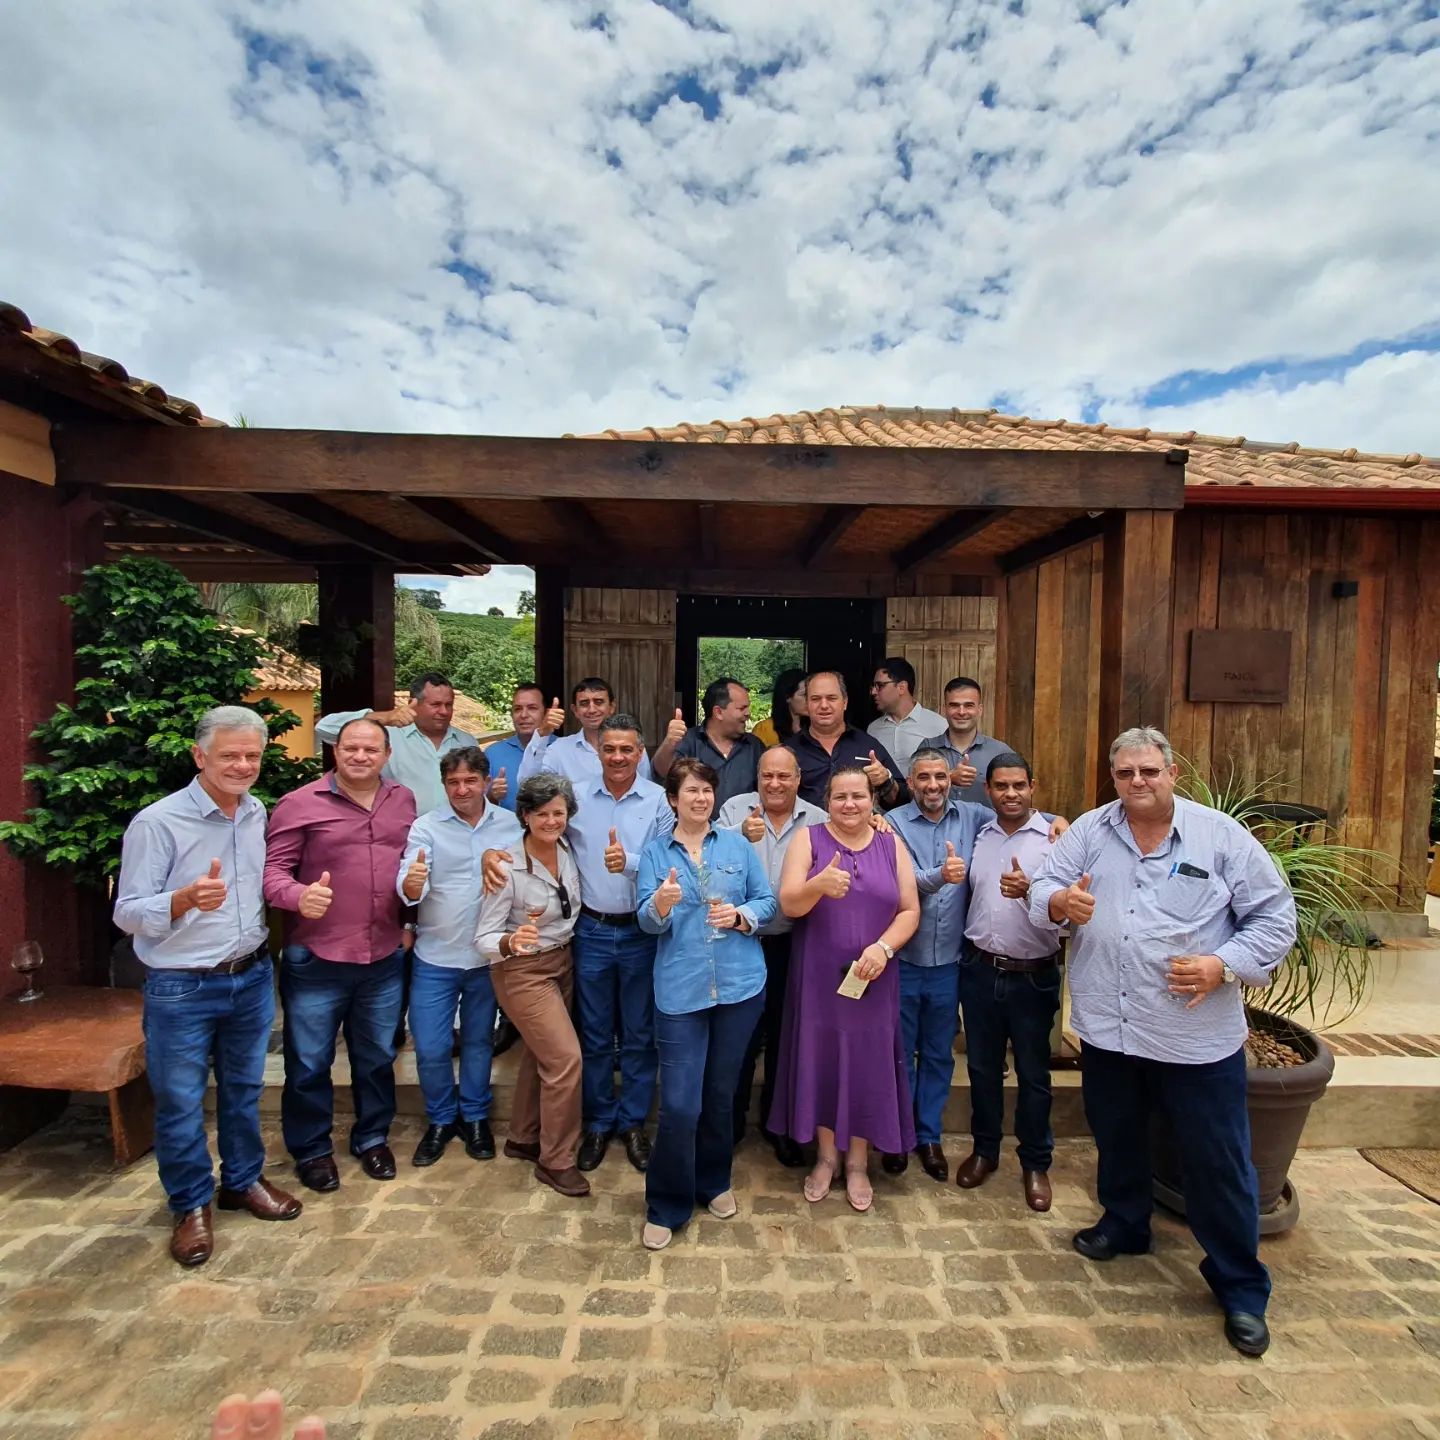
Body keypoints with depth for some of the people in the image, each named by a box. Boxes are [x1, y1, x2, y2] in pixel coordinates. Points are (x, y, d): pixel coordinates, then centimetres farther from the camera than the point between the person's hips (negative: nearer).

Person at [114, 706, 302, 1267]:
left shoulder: (258, 814, 2)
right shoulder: (157, 823, -16)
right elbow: (128, 913, -16)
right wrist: (186, 898, -33)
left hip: (251, 978, 5)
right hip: (181, 989, -5)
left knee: (243, 1089, 19)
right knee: (181, 1101, 10)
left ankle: (243, 1180, 39)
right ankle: (190, 1205, 31)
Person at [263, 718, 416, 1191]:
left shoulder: (403, 801, 6)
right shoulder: (300, 803, -8)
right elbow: (272, 868, -11)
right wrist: (300, 896, -29)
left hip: (385, 958, 4)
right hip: (315, 961, -3)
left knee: (377, 1056, 18)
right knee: (309, 1063, 11)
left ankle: (372, 1138, 38)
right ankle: (310, 1150, 33)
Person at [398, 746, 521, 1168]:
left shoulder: (510, 825, -4)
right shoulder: (426, 827, -8)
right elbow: (409, 889, -18)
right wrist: (411, 884, -39)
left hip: (489, 957, 1)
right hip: (435, 958, -1)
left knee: (478, 1042, 17)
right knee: (430, 1049, 6)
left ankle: (475, 1117, 37)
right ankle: (441, 1119, 31)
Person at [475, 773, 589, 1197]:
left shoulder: (567, 851, -7)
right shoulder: (509, 867, -24)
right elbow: (483, 936, -20)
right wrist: (510, 942, -38)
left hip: (562, 961, 6)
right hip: (523, 970, -6)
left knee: (540, 1053, 17)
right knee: (565, 1057, -8)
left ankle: (523, 1139, 39)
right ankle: (555, 1161, 11)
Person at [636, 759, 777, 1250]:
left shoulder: (738, 845, 7)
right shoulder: (655, 852, 3)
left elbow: (767, 900, 6)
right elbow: (646, 920, -6)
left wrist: (740, 915, -14)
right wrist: (661, 904, -28)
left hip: (740, 986, 2)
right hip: (680, 990, -2)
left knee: (721, 1094, 15)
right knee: (679, 1104, -2)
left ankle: (714, 1183, 39)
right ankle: (665, 1207, 19)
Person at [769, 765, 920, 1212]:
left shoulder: (892, 845, 3)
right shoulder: (808, 839, -3)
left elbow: (910, 910, 1)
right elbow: (788, 904, -13)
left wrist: (883, 947, -15)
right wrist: (819, 885, -33)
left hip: (872, 978, 1)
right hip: (818, 976, -1)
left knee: (868, 1064, 9)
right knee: (820, 1061, 10)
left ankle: (857, 1163, 29)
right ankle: (826, 1157, 30)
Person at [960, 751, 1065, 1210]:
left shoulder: (1055, 838, -10)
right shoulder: (978, 835, 4)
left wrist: (1029, 890, -34)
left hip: (1033, 976, -3)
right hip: (980, 970, 4)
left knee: (1033, 1074, 12)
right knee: (982, 1066, 16)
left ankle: (1035, 1164, 31)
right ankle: (984, 1149, 35)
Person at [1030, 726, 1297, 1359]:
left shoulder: (1221, 836, -6)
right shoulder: (1090, 830, 0)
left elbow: (1274, 916, -3)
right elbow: (1043, 885, -3)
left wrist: (1223, 965, -15)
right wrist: (1059, 900, -27)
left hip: (1199, 1036, -2)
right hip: (1108, 1028, 3)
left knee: (1219, 1162, 9)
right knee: (1116, 1139, 22)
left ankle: (1241, 1288, 30)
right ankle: (1123, 1225, 47)